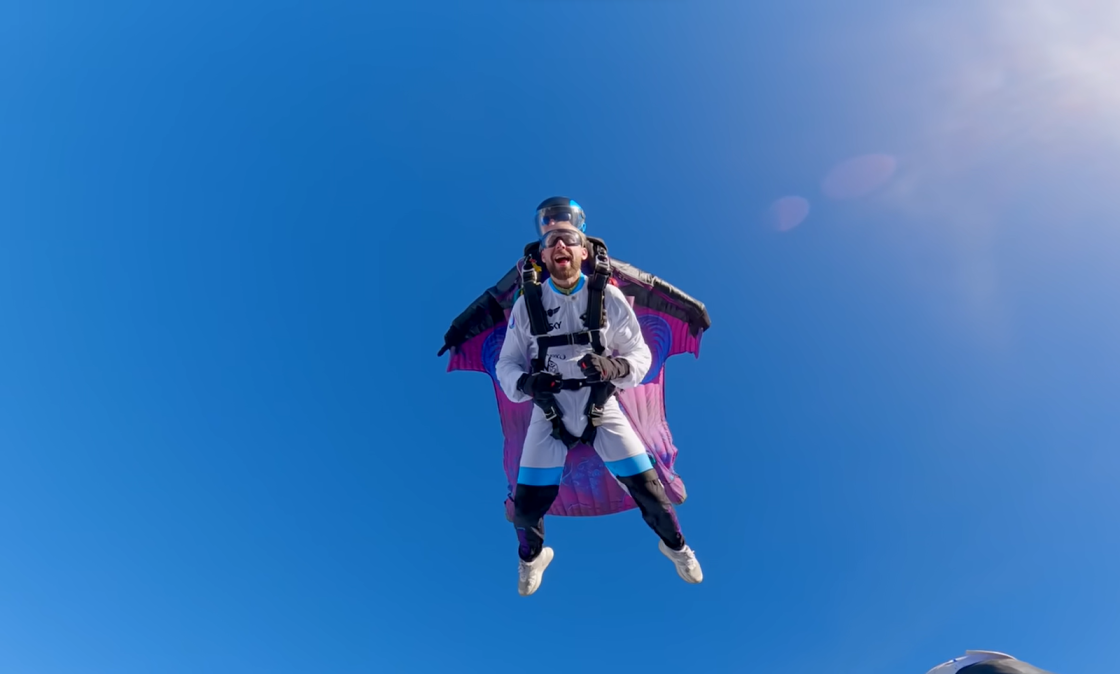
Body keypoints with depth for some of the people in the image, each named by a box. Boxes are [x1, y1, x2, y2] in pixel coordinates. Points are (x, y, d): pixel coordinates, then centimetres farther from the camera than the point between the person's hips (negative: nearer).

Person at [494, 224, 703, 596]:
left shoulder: (608, 297, -9)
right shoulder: (527, 303, -7)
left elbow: (640, 354, -2)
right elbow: (507, 363, 0)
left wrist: (615, 368, -24)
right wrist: (525, 383, -22)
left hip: (602, 410, 0)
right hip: (549, 413, 1)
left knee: (647, 487, -1)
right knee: (526, 504, -1)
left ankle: (674, 544, 33)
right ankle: (532, 556, 35)